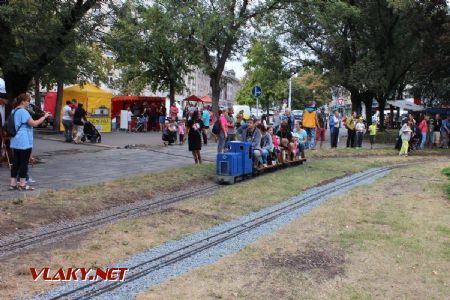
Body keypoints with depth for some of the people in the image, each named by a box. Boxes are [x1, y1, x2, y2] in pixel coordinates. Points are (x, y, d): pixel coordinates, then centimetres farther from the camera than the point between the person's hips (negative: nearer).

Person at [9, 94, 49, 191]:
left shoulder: (14, 111, 16)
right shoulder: (23, 111, -16)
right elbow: (34, 123, -20)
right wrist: (44, 117, -12)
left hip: (16, 141, 10)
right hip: (24, 142, -10)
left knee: (16, 162, 11)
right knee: (24, 162, -2)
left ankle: (13, 183, 14)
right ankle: (22, 184, 3)